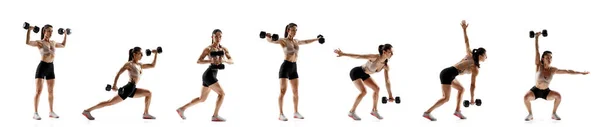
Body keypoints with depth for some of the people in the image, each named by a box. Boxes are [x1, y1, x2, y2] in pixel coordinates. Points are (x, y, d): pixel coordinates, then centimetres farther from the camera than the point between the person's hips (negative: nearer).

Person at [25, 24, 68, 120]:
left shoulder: (53, 43, 11)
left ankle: (51, 112, 17)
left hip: (51, 68, 6)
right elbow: (27, 42, -27)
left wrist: (65, 34, 28)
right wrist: (29, 30, -28)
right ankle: (35, 113, -5)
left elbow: (63, 45, 30)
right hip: (42, 67, -6)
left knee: (51, 91, 9)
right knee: (38, 91, -7)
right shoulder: (39, 42, -8)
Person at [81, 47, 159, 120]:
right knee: (110, 102, -11)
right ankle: (87, 111, -8)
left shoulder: (139, 65, 19)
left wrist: (156, 54, 19)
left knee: (149, 93, 10)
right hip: (128, 88, -8)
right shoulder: (129, 64, -4)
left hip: (132, 90, 8)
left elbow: (152, 65, 26)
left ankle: (146, 114, 8)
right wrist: (114, 85, -22)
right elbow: (118, 73, -10)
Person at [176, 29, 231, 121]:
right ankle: (215, 116, -8)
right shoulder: (208, 49, -6)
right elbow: (198, 61, -7)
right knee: (222, 93, -10)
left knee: (202, 99, 16)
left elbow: (231, 61, 3)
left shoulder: (224, 49, 11)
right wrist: (211, 60, -22)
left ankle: (181, 109, 22)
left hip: (211, 76, 8)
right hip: (209, 75, -8)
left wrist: (224, 60, -19)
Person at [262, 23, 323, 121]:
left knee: (295, 91, 9)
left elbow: (305, 42, 32)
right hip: (285, 67, -7)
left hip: (294, 68, 7)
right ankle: (281, 114, -9)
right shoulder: (283, 41, -8)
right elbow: (270, 40, -22)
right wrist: (268, 36, -47)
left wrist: (316, 39, 44)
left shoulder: (296, 41, 13)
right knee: (283, 91, -10)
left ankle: (296, 113, 19)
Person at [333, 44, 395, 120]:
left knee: (376, 88, 2)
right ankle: (351, 112, -10)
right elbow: (358, 56, -26)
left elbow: (387, 81, -3)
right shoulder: (374, 57, -30)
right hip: (356, 72, -8)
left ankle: (374, 110, 18)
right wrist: (343, 54, -26)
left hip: (364, 74, 8)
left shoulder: (386, 66, -10)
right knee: (364, 91, -21)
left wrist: (390, 95, -5)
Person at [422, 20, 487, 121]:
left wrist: (464, 29, 13)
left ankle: (457, 111, 15)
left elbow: (466, 42, 17)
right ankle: (427, 113, -9)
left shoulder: (470, 55, 10)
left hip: (446, 72, 9)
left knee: (461, 89, 17)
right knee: (446, 98, -7)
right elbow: (472, 85, -11)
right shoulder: (475, 69, -10)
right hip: (448, 75, -9)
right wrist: (472, 99, -6)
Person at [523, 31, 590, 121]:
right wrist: (537, 37, -22)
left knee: (558, 96, -25)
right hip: (535, 91, -2)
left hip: (546, 92, 2)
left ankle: (554, 114, -5)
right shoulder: (539, 66, -17)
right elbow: (537, 51, -20)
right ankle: (530, 114, -11)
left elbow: (567, 71, -5)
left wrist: (581, 73, -6)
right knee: (526, 97, -33)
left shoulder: (553, 70, -11)